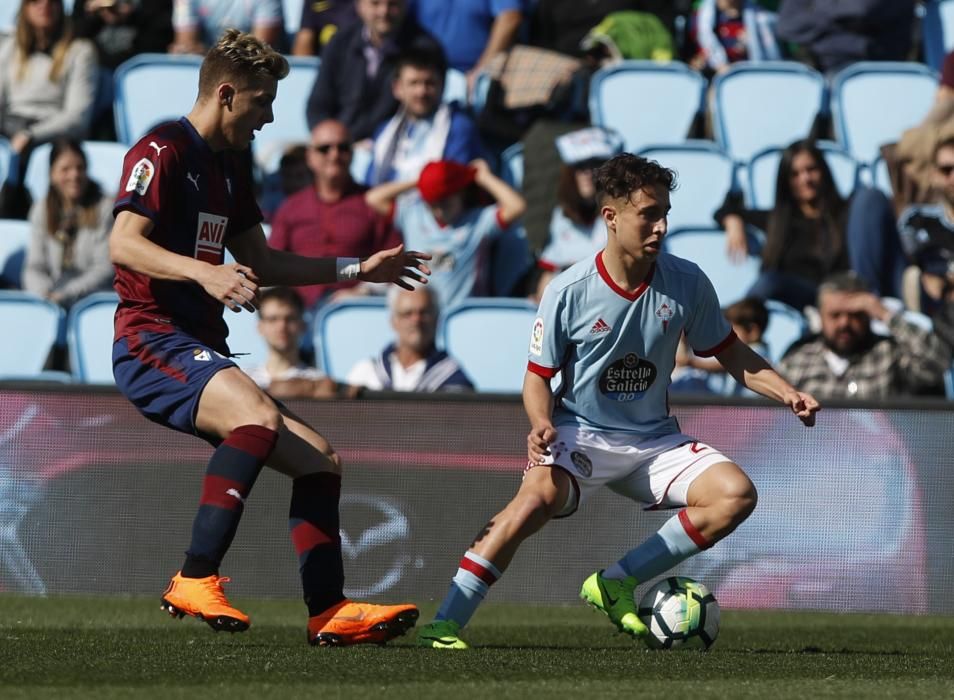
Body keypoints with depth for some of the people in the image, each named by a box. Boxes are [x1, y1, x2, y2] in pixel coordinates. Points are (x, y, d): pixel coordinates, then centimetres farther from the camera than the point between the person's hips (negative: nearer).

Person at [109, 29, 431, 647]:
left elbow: (261, 261, 29)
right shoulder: (163, 152, -8)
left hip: (203, 352, 10)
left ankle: (330, 612, 4)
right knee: (260, 416, -35)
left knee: (319, 459, 6)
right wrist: (204, 272, -35)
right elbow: (123, 244, -20)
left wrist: (358, 269, 27)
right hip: (154, 344, -10)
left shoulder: (228, 167, 21)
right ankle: (196, 582, -36)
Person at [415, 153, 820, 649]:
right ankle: (444, 624, -28)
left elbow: (731, 355, 9)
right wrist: (542, 424, -24)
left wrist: (787, 393, -5)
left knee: (736, 493, -18)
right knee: (538, 497, -34)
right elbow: (538, 377, -3)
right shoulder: (569, 292, -12)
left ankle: (615, 584, -7)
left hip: (653, 439, 4)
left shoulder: (687, 283, -4)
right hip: (580, 433, -4)